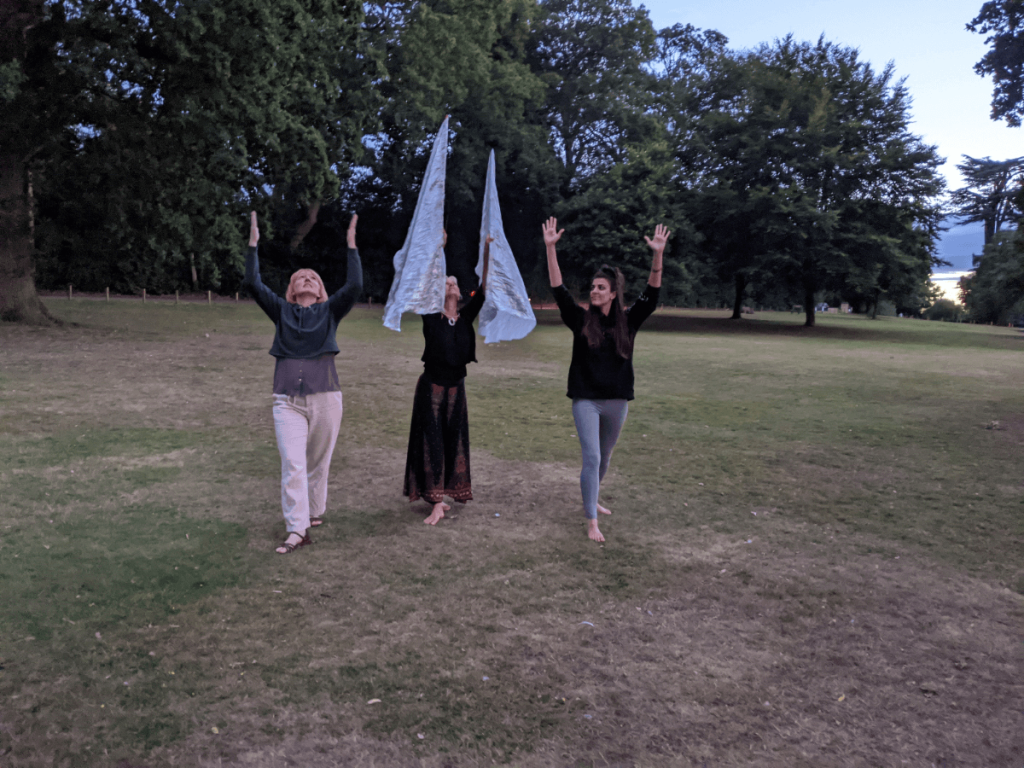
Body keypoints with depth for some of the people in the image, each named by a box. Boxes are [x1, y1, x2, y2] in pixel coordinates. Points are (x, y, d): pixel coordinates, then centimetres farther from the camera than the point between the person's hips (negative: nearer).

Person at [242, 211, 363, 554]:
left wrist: (351, 245, -6)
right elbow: (253, 283, 1)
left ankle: (314, 513, 31)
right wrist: (253, 243, -1)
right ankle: (297, 529, -9)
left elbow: (355, 286, -6)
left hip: (326, 398, 0)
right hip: (288, 399, 0)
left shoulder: (330, 310, 10)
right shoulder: (281, 311, 12)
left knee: (318, 463, 11)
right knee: (292, 465, -10)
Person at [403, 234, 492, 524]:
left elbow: (483, 290, -3)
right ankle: (437, 503, -2)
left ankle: (441, 497, 20)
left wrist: (487, 253, -11)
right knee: (432, 443, -4)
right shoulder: (431, 316, -3)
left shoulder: (466, 317, 5)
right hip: (432, 387, -4)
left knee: (453, 442, 8)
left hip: (456, 388, 4)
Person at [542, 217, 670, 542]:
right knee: (592, 458, -9)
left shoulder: (628, 321, 1)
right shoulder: (581, 319, -3)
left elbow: (652, 294, -7)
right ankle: (592, 522, -3)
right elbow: (558, 289, -9)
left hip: (617, 401, 3)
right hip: (586, 400, -3)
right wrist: (550, 248, -18)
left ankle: (591, 500, 42)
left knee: (604, 457, 19)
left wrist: (658, 255, -19)